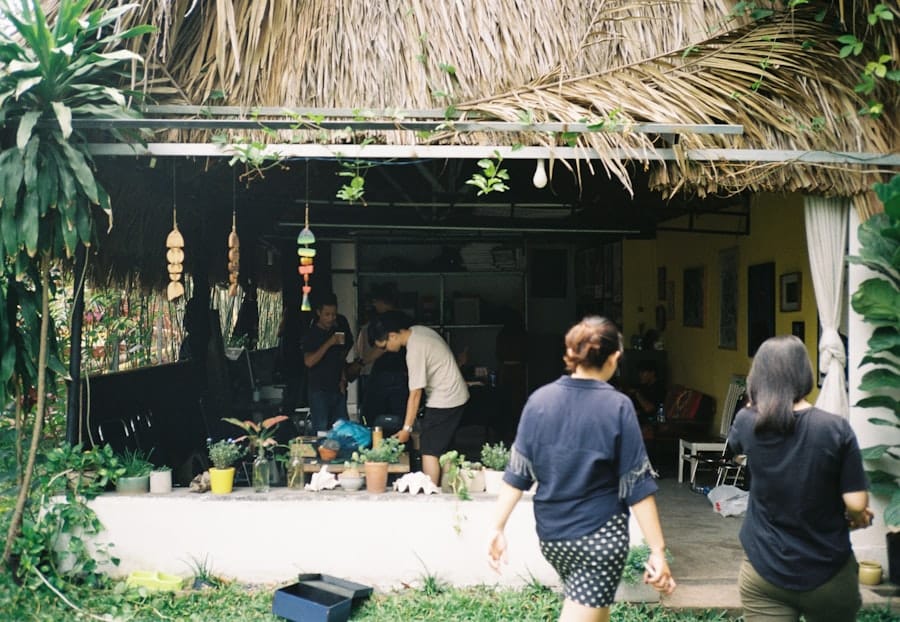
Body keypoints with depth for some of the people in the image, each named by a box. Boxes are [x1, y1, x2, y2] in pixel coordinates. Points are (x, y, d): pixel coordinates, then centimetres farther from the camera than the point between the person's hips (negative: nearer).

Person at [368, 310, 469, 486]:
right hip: (457, 395, 10)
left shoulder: (415, 350, -24)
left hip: (444, 400, -10)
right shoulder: (418, 330, 3)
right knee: (441, 448, 12)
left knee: (429, 451, -7)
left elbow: (415, 394, -21)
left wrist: (406, 428, -15)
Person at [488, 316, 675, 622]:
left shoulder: (539, 400, -4)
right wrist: (658, 550, -9)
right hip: (600, 535, -5)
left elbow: (517, 473, -3)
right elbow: (637, 486, -13)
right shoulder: (618, 407, -13)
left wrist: (498, 527, 3)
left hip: (551, 534, 5)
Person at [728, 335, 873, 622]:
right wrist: (858, 518, 8)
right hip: (828, 573, 0)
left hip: (763, 571, 1)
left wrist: (755, 399, 18)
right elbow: (857, 505, -12)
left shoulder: (748, 423, -8)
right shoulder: (836, 428, -15)